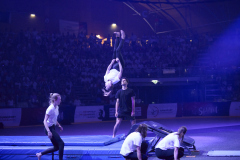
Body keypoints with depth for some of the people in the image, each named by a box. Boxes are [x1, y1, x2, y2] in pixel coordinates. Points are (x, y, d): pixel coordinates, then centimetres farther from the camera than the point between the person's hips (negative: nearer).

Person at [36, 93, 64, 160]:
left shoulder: (56, 107, 8)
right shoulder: (50, 109, -19)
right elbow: (45, 121, -24)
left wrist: (59, 125, 16)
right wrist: (48, 131, -32)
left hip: (53, 128, 9)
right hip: (50, 129, -9)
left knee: (56, 147, 11)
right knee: (61, 143, -12)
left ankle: (40, 154, 20)